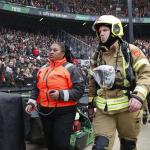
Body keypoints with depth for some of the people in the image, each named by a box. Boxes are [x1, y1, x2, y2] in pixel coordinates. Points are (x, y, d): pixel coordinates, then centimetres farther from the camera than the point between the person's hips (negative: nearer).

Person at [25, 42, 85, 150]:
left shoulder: (70, 68, -7)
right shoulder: (43, 69, 10)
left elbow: (79, 89, -14)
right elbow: (37, 89, 20)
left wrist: (61, 95, -23)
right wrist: (32, 102, 7)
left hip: (64, 112, -6)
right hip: (45, 111, 6)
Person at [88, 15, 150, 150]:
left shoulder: (130, 50, -4)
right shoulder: (97, 56, 11)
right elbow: (92, 81, 19)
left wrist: (139, 96, -24)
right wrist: (91, 103, 18)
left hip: (127, 108, -3)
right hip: (103, 109, 3)